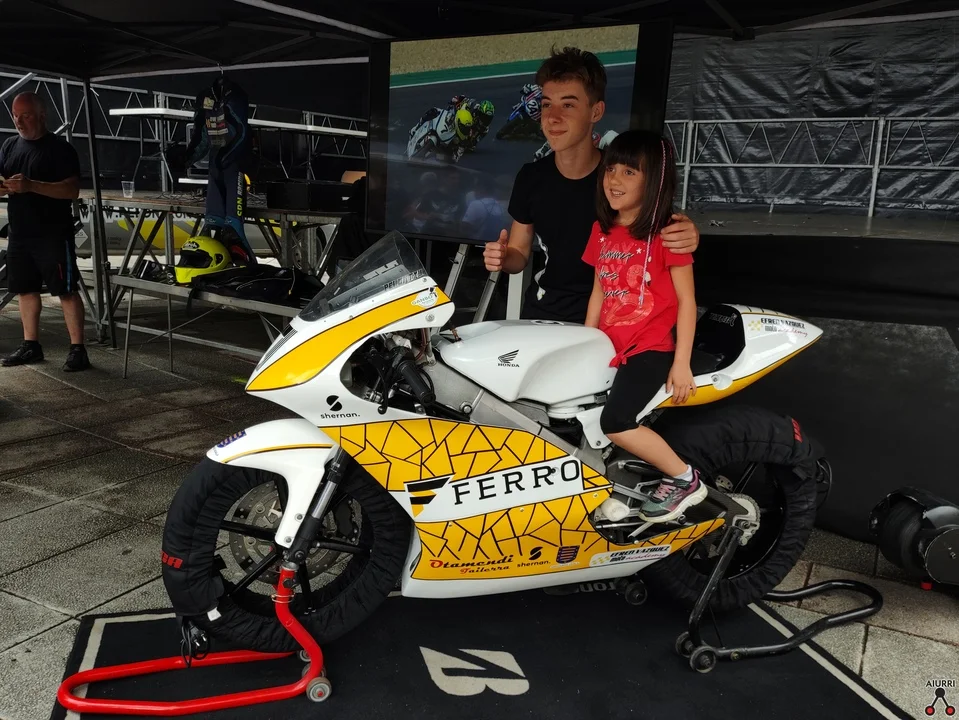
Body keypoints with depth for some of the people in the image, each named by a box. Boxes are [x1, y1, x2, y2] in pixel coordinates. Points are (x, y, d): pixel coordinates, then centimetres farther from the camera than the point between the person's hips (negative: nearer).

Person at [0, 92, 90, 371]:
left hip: (54, 235, -7)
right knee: (26, 290, 12)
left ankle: (78, 349, -3)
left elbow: (72, 190, -15)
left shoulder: (60, 148, -6)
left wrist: (31, 185, -24)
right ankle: (31, 346, 22)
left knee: (66, 291, -6)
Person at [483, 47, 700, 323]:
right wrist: (502, 257, -18)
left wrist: (687, 237, -27)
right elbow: (520, 253, 5)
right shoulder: (531, 177, -6)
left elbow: (663, 236, -3)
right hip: (541, 315, 3)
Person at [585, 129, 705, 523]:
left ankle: (685, 479, 1)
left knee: (615, 423, -20)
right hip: (610, 346, 7)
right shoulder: (602, 230, 9)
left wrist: (681, 363, -11)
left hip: (651, 347, -7)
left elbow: (687, 300, -8)